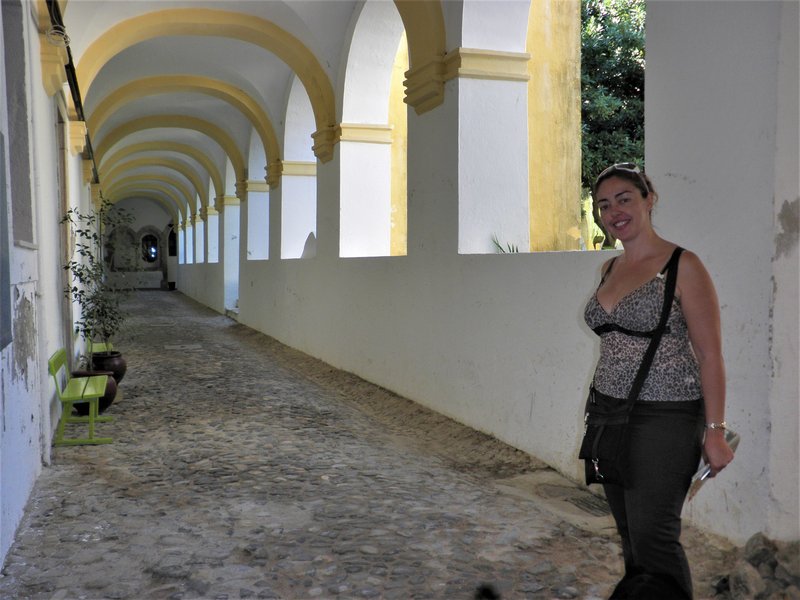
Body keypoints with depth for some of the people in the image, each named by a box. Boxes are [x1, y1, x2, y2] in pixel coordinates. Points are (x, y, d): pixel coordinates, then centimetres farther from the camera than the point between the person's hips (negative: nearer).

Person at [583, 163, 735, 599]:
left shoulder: (682, 267, -10)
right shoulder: (609, 269, 9)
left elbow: (710, 355, -11)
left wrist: (714, 431, -13)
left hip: (663, 416, -6)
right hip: (611, 415, 7)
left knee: (652, 535, -6)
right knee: (630, 533, 14)